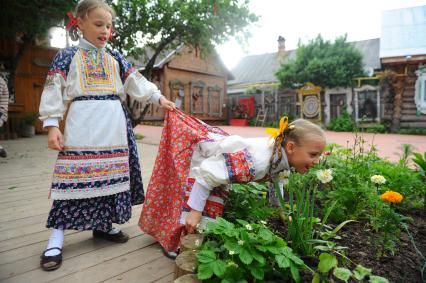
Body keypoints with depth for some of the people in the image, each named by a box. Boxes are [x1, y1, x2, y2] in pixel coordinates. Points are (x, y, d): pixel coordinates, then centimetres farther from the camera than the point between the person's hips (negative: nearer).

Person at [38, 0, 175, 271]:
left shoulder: (116, 59, 15)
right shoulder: (68, 56, 5)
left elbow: (137, 83, 10)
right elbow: (54, 92, 1)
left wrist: (159, 97, -4)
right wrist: (52, 125, -8)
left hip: (113, 125, 4)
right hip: (82, 124, -4)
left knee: (110, 174, 6)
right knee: (75, 176, -7)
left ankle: (103, 224, 22)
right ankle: (56, 238, 4)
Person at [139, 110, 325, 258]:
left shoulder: (281, 154, -16)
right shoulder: (256, 161, -46)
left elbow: (276, 177, 8)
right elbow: (207, 174, -40)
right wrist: (195, 211, -32)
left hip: (216, 159, 8)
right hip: (195, 153, -8)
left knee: (213, 206, 18)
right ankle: (172, 242, 31)